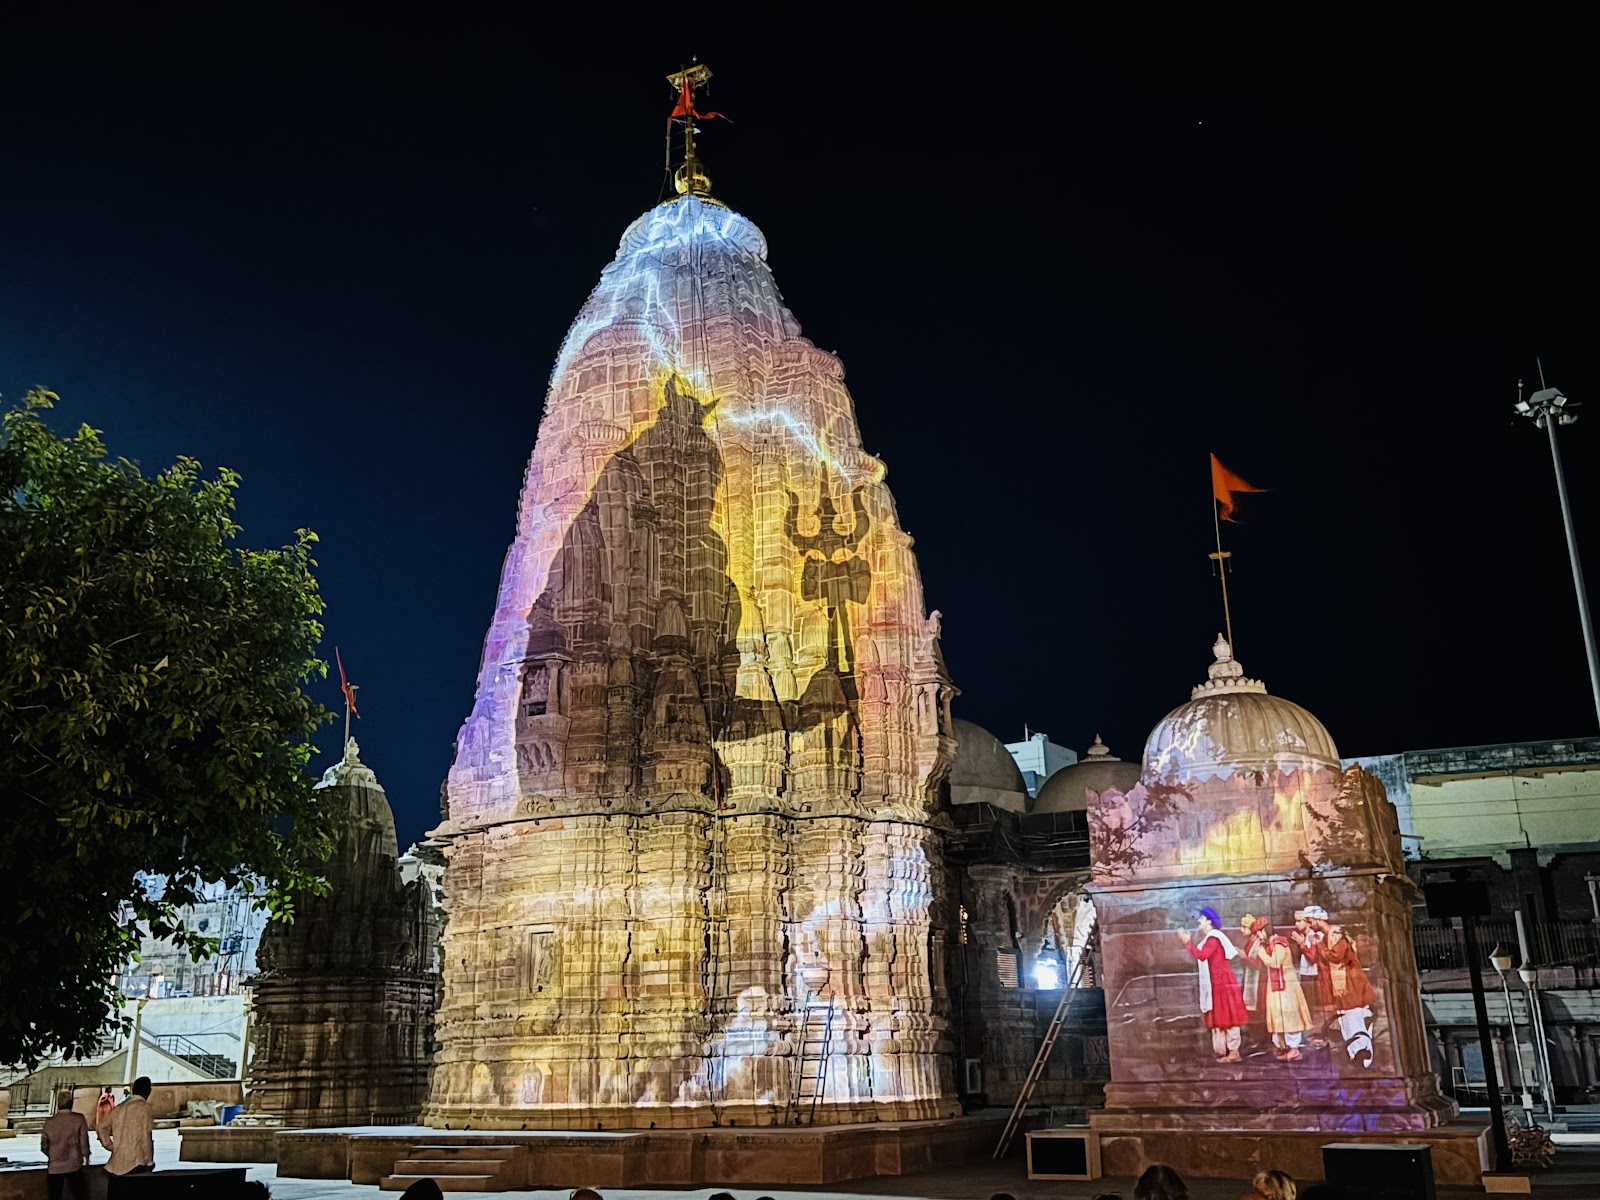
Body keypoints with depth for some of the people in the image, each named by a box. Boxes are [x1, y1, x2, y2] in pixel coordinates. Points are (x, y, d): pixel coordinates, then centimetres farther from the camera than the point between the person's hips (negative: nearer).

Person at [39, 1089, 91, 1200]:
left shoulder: (49, 1122, -2)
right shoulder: (78, 1119, -9)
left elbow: (44, 1146, 4)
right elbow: (84, 1140, -6)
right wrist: (85, 1156, 9)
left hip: (55, 1166, 1)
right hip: (74, 1165, -1)